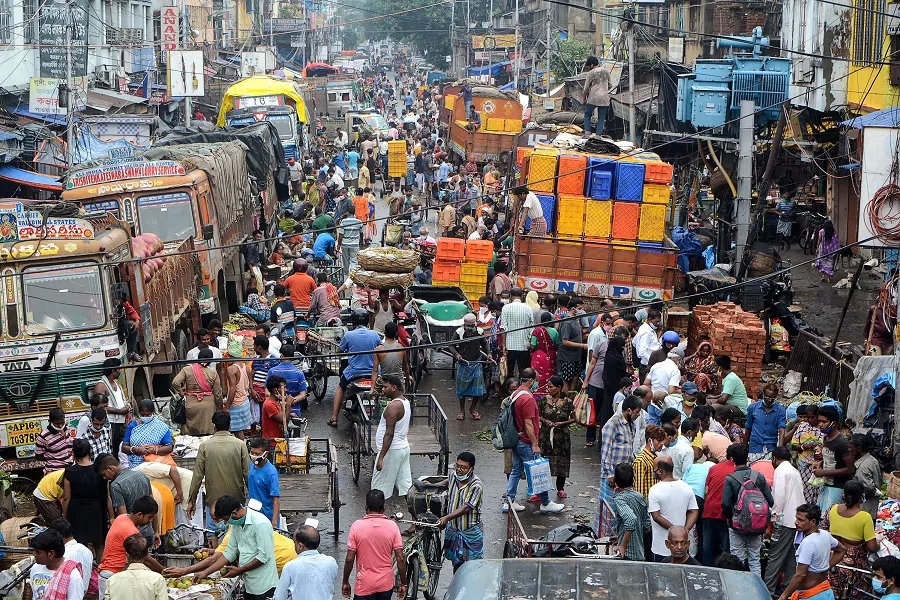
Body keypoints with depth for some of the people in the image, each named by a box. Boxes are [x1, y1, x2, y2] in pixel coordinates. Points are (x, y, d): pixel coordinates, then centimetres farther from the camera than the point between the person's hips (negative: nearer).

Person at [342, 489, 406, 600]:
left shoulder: (357, 526, -11)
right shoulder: (392, 526, -7)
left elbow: (349, 559, -10)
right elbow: (400, 559, -8)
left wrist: (345, 582, 3)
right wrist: (403, 584, 3)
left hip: (364, 586, -2)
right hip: (386, 584, 3)